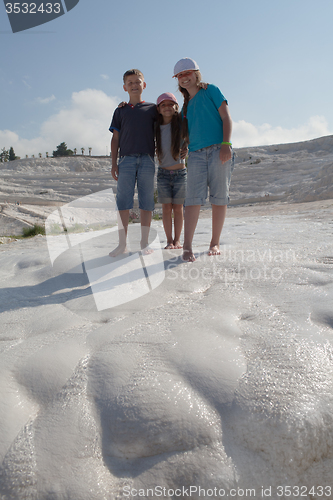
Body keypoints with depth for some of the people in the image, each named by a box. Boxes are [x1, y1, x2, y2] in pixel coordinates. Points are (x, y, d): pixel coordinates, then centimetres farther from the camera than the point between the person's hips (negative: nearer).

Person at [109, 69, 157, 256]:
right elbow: (115, 138, 14)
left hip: (147, 159, 0)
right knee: (123, 202, -5)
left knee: (147, 202, -2)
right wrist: (114, 163, 6)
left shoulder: (152, 109, 15)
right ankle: (123, 243, 0)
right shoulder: (120, 111, 17)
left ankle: (144, 242, 5)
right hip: (126, 159, 1)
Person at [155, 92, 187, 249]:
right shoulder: (156, 127, 3)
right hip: (163, 172, 1)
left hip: (180, 172, -1)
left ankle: (177, 240, 11)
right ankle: (169, 240, 9)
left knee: (178, 207, 2)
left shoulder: (181, 123, -2)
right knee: (166, 207, 1)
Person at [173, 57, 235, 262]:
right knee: (193, 199, -10)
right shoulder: (186, 105, 23)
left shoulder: (211, 91, 10)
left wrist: (226, 143, -13)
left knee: (219, 198, -3)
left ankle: (215, 243, 6)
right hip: (196, 154, 3)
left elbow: (226, 117, 0)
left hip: (218, 150, -3)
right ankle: (187, 246, -15)